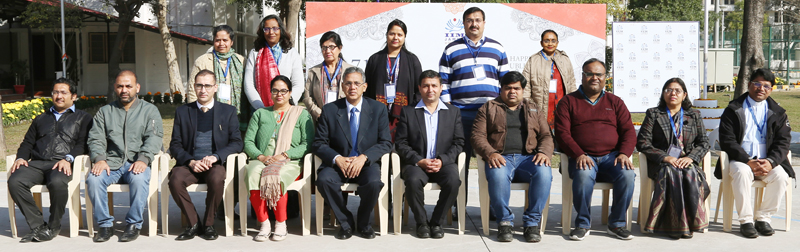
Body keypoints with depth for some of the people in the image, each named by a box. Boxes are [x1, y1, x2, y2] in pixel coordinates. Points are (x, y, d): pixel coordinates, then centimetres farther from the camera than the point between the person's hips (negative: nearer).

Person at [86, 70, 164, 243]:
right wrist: (99, 159, -13)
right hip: (111, 163, 2)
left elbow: (154, 138, -2)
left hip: (137, 163, -2)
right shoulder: (105, 112, 20)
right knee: (93, 179, -28)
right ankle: (105, 224, -13)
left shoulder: (150, 110, 13)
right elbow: (96, 139, 9)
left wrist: (143, 159, -20)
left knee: (139, 178, -35)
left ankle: (134, 224, -19)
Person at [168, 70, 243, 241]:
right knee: (175, 180, -31)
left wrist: (215, 157, -14)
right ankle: (194, 224, -13)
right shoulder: (182, 112, 15)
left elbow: (236, 143, 3)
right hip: (190, 164, 2)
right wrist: (190, 161, -10)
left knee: (217, 179, -35)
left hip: (216, 164, -1)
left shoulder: (228, 111, 11)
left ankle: (208, 225, -13)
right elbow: (175, 145, 9)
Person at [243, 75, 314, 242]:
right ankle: (264, 225, -25)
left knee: (276, 177, -37)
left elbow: (307, 144, 2)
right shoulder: (260, 114, 24)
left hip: (290, 162, -2)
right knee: (253, 174, -34)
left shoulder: (301, 114, 15)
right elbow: (248, 141, 14)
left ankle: (281, 224, -21)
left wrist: (284, 155, -12)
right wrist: (261, 156, -7)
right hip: (261, 161, 2)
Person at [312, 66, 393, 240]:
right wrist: (337, 159, -18)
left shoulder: (378, 109, 4)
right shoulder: (329, 110, 4)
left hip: (367, 163, 0)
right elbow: (319, 144, 2)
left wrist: (364, 157, -18)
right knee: (323, 180, -31)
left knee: (374, 182, -33)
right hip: (337, 163, 1)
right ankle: (345, 222, -8)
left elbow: (386, 143, -1)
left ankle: (364, 223, -3)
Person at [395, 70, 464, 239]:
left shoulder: (453, 112, 14)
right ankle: (421, 222, -10)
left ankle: (437, 222, -9)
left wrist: (442, 160, -11)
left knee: (453, 181, -31)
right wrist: (419, 161, -13)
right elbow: (401, 144, 2)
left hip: (444, 163, 1)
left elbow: (458, 143, 6)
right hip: (416, 163, -1)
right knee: (413, 180, -34)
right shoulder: (408, 112, 10)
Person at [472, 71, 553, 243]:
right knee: (497, 175, -38)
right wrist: (490, 153, -14)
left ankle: (532, 223, -21)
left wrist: (544, 152, -7)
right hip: (500, 158, -2)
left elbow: (546, 136, 17)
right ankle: (505, 222, -20)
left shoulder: (534, 110, 26)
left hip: (528, 158, 2)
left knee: (544, 172, -33)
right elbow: (477, 135, 7)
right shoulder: (488, 108, 19)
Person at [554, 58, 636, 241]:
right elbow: (562, 133, -1)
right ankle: (583, 224, -16)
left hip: (611, 156, 3)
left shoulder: (615, 102, 19)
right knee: (584, 174, -36)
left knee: (627, 174, -28)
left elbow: (629, 131, 11)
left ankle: (616, 223, -9)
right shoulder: (568, 101, 11)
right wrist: (579, 155, -17)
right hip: (582, 157, -2)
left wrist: (624, 153, -9)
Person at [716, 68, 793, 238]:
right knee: (742, 172, -34)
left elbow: (783, 142, 4)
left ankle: (763, 218, -10)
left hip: (767, 162, 3)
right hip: (740, 160, -2)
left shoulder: (777, 112, 12)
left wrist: (771, 162, -16)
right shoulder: (734, 110, 4)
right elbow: (727, 141, -5)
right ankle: (745, 221, -23)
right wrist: (748, 162, -18)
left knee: (781, 176, -27)